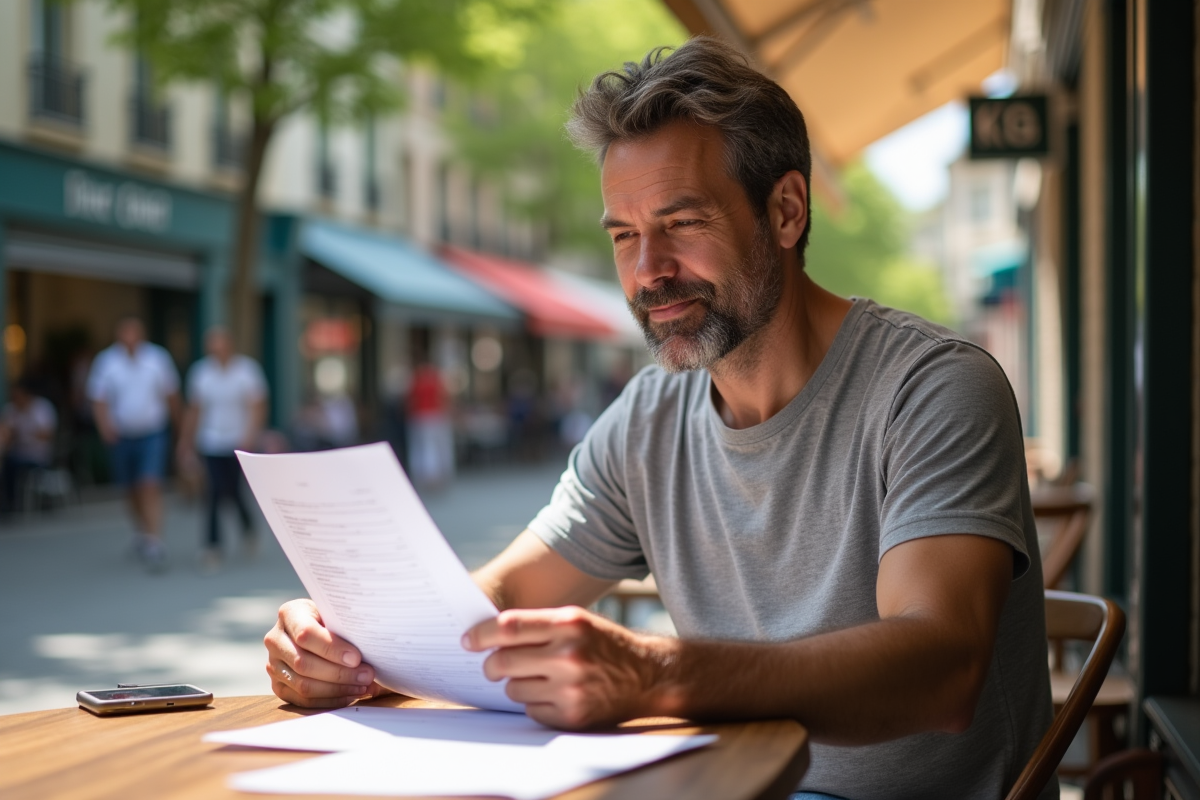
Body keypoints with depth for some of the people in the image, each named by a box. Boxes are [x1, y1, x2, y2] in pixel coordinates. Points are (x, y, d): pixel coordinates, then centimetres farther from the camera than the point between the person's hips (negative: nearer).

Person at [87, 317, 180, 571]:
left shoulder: (158, 357, -3)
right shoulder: (106, 360, -3)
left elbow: (171, 395, 9)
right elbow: (99, 399, -3)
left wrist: (175, 419, 14)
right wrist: (105, 425, -18)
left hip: (153, 434, -2)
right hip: (122, 435, 2)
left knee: (151, 486, -16)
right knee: (132, 491, 14)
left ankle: (154, 541, -19)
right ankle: (142, 531, 39)